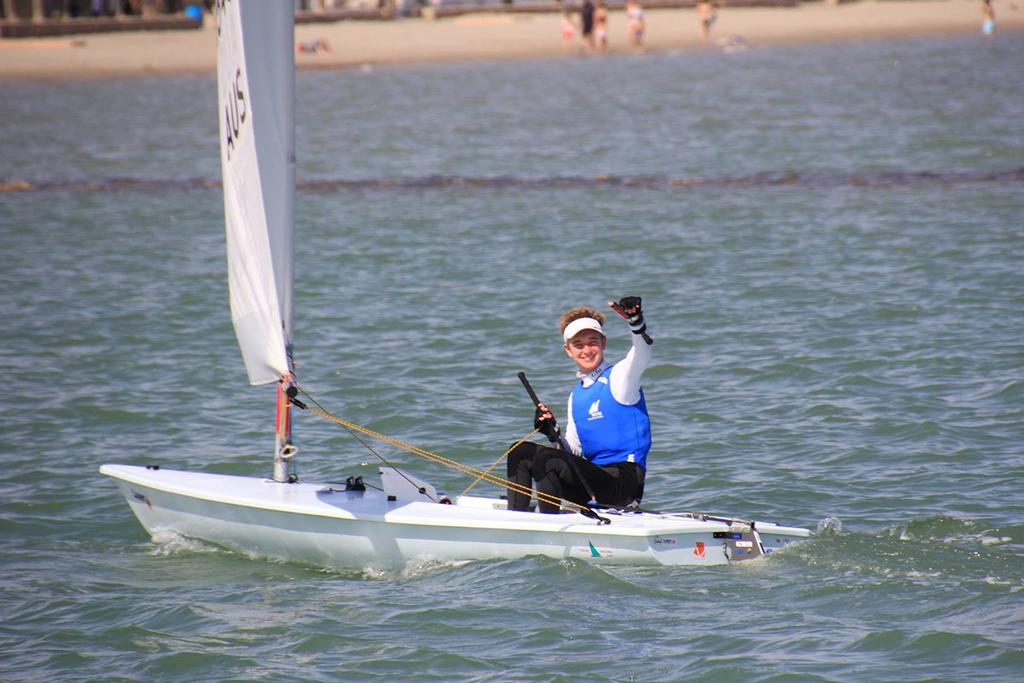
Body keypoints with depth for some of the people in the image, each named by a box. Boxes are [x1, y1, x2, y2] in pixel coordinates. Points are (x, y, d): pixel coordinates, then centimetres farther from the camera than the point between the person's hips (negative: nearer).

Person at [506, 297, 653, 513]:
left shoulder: (619, 375, 0)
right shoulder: (577, 396, 20)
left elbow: (641, 355, -23)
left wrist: (636, 320, -42)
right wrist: (554, 434, -2)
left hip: (622, 483, -7)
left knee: (545, 458, -25)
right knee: (521, 451, 0)